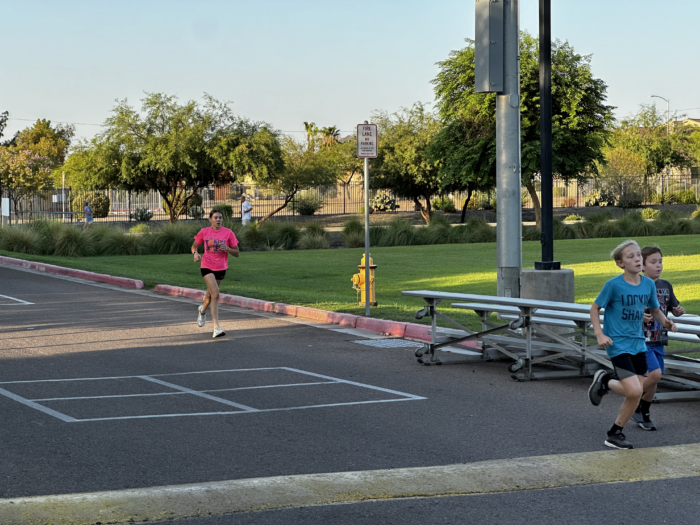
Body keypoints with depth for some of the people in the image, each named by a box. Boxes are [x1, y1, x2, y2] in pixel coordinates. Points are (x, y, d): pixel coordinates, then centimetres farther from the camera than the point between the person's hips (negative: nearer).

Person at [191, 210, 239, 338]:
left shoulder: (228, 233, -4)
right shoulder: (204, 232, -2)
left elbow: (236, 253, 0)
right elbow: (194, 246, 11)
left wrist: (228, 249, -21)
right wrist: (195, 253, -12)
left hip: (221, 268, 3)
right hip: (207, 266, -3)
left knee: (210, 294, 19)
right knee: (215, 294, -19)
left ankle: (202, 311, 55)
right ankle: (216, 328, -20)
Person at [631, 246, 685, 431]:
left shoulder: (666, 286, 8)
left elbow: (674, 310, 17)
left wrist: (679, 311, -6)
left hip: (659, 340, 6)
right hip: (641, 339, -6)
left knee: (654, 381, 9)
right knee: (655, 373, -20)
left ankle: (644, 414, 27)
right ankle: (635, 404, 2)